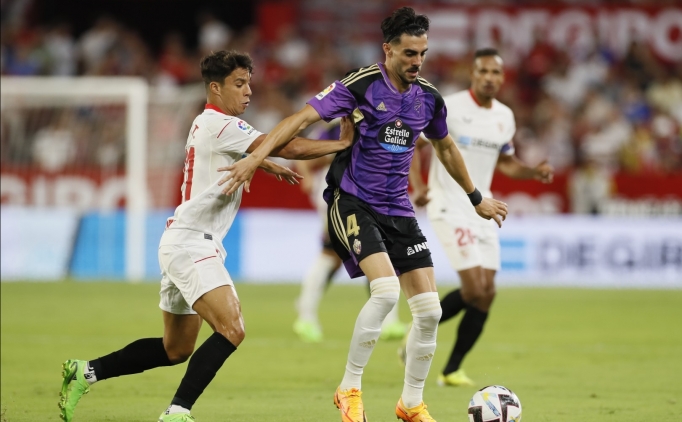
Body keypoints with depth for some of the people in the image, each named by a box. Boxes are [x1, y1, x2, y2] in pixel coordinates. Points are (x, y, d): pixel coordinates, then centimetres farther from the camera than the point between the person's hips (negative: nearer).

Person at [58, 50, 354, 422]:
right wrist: (341, 143, -12)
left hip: (186, 243, 10)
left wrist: (268, 165, 36)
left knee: (176, 350, 15)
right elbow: (288, 147, -20)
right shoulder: (220, 125, -13)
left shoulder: (207, 124, 17)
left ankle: (85, 372, 20)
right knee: (231, 329, -23)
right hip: (191, 243, -10)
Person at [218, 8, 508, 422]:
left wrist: (477, 198, 32)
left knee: (429, 310, -1)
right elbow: (303, 117, -16)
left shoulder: (428, 97, 6)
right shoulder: (361, 85, -12)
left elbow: (446, 148, 24)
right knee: (386, 289, -27)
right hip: (353, 202, -6)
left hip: (398, 209, 6)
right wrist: (256, 157, -28)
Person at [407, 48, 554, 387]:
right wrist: (417, 186, -21)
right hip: (450, 207, -7)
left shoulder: (505, 117, 9)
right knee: (475, 289, -17)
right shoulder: (447, 108, -10)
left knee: (486, 293, -1)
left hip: (482, 208, 7)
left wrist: (534, 172, 2)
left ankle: (452, 370, 11)